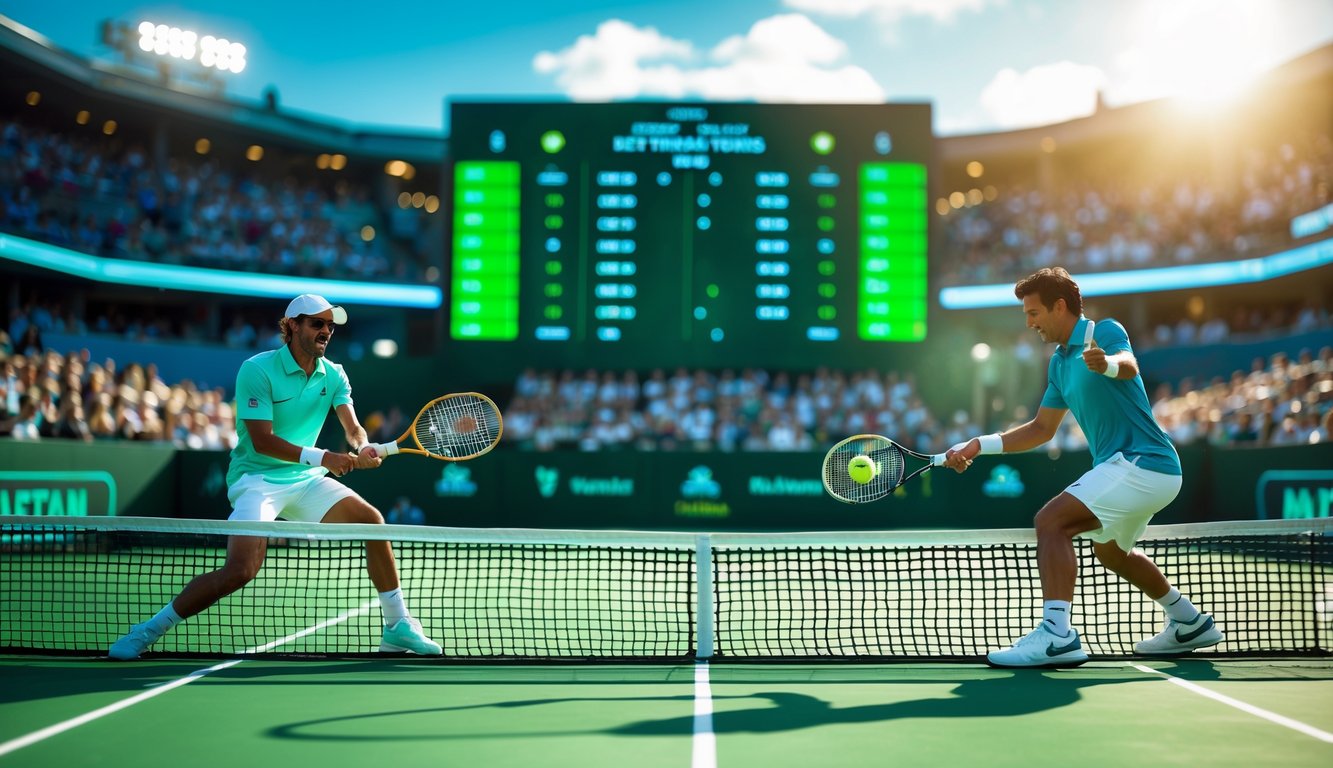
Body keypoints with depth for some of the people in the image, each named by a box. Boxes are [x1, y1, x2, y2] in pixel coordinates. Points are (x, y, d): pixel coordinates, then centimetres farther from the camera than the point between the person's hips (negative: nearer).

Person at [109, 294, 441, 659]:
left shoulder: (333, 375, 4)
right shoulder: (257, 370, -14)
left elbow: (352, 427, -3)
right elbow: (262, 440, -20)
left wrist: (364, 448, -28)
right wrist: (322, 457, -30)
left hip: (306, 479, 6)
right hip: (257, 478, -6)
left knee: (371, 519, -6)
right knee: (241, 570, -22)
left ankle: (398, 626, 5)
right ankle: (147, 631, -3)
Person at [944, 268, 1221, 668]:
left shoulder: (1105, 331, -11)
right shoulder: (1059, 362, 14)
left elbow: (1128, 364, -34)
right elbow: (1042, 428, 19)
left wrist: (1107, 364, -58)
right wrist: (978, 446, 10)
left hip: (1141, 462, -10)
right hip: (1133, 467, 10)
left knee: (1051, 521, -22)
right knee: (1110, 550, 30)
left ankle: (1056, 635, -30)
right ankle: (1190, 623, 45)